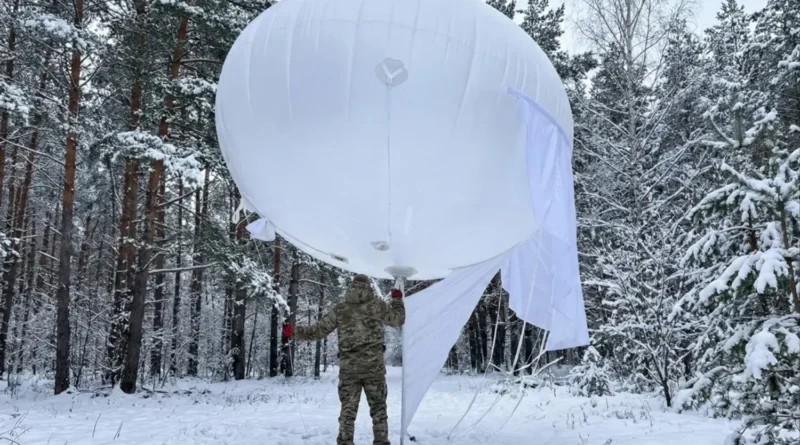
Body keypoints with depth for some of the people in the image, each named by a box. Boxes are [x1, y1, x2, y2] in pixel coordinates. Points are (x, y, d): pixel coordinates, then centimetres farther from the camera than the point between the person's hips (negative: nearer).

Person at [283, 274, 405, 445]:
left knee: (348, 408, 7)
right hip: (374, 365, -1)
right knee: (378, 407, 9)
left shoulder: (340, 310, 2)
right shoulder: (377, 306, 0)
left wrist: (294, 331, 16)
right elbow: (398, 319, 14)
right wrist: (397, 299, 30)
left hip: (348, 367, 1)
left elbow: (318, 331, 5)